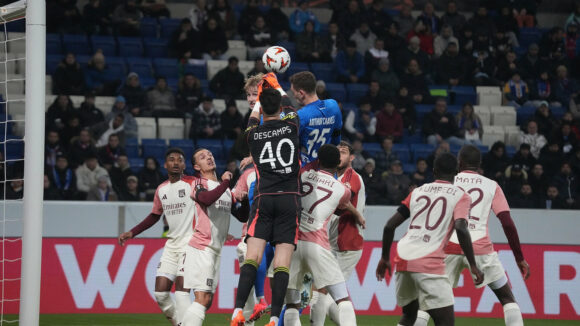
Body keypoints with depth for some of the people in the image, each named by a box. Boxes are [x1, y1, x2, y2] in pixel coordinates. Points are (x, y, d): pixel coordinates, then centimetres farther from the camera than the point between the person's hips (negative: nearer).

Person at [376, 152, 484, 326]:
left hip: (403, 259, 5)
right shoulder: (460, 195, 5)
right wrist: (473, 265, -9)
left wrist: (385, 258, 26)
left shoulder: (417, 191, 18)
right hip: (429, 263, -5)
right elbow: (461, 228, -12)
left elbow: (390, 225, 14)